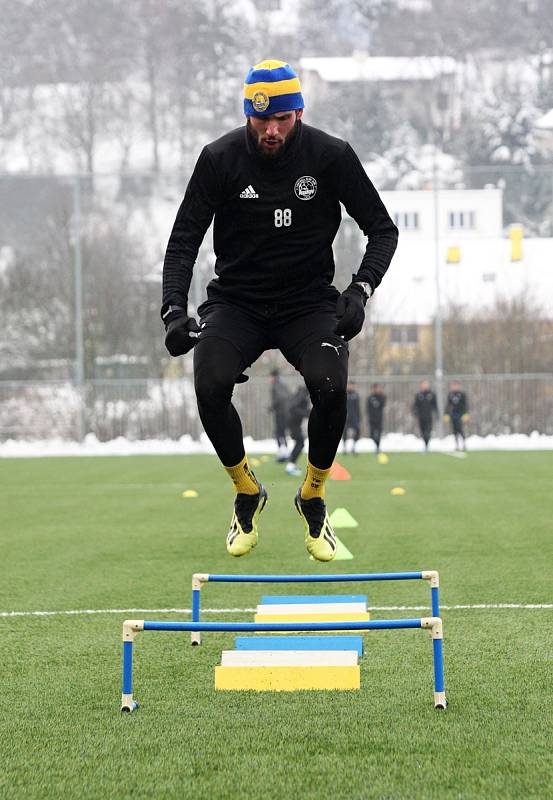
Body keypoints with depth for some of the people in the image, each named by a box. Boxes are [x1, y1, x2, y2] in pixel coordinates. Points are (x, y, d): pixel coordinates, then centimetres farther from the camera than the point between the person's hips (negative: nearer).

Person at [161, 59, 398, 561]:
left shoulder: (332, 157, -8)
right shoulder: (220, 158, -8)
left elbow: (383, 229, -1)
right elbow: (184, 238, -4)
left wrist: (360, 290, -18)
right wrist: (175, 309, -20)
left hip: (310, 303, 0)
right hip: (236, 303, 1)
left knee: (330, 387, -28)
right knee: (210, 388, -26)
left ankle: (313, 497, 1)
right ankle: (247, 492, 3)